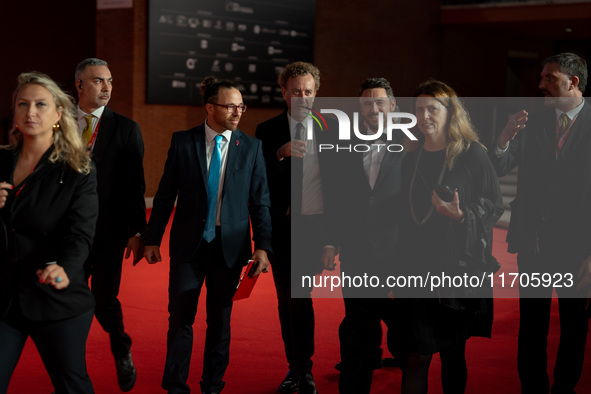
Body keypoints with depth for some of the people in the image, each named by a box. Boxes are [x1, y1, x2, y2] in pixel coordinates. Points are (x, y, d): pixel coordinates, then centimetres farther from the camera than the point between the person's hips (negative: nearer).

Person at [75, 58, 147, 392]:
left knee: (104, 300, 0)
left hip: (108, 230, -2)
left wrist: (137, 231, -8)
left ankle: (122, 353, 28)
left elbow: (135, 185, -2)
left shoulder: (126, 129, 0)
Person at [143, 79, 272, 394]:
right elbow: (165, 194, 3)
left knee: (220, 320, 10)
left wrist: (262, 246, -6)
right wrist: (153, 239, 2)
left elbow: (260, 201, 2)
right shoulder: (183, 141, 0)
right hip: (189, 243, -1)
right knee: (180, 318, 2)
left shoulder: (251, 147, 2)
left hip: (231, 246, 1)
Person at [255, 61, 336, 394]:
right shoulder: (267, 131, 5)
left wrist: (332, 237, -2)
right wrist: (281, 153, -20)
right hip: (281, 226, 2)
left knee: (298, 296, -13)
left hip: (315, 225, -2)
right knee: (287, 300, 9)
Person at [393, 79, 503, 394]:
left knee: (453, 354, 6)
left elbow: (494, 205, -4)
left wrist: (462, 216, -22)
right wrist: (400, 258, 12)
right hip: (416, 267, 4)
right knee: (415, 356, 0)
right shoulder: (412, 159, 11)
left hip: (457, 265, -4)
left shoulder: (472, 154, -4)